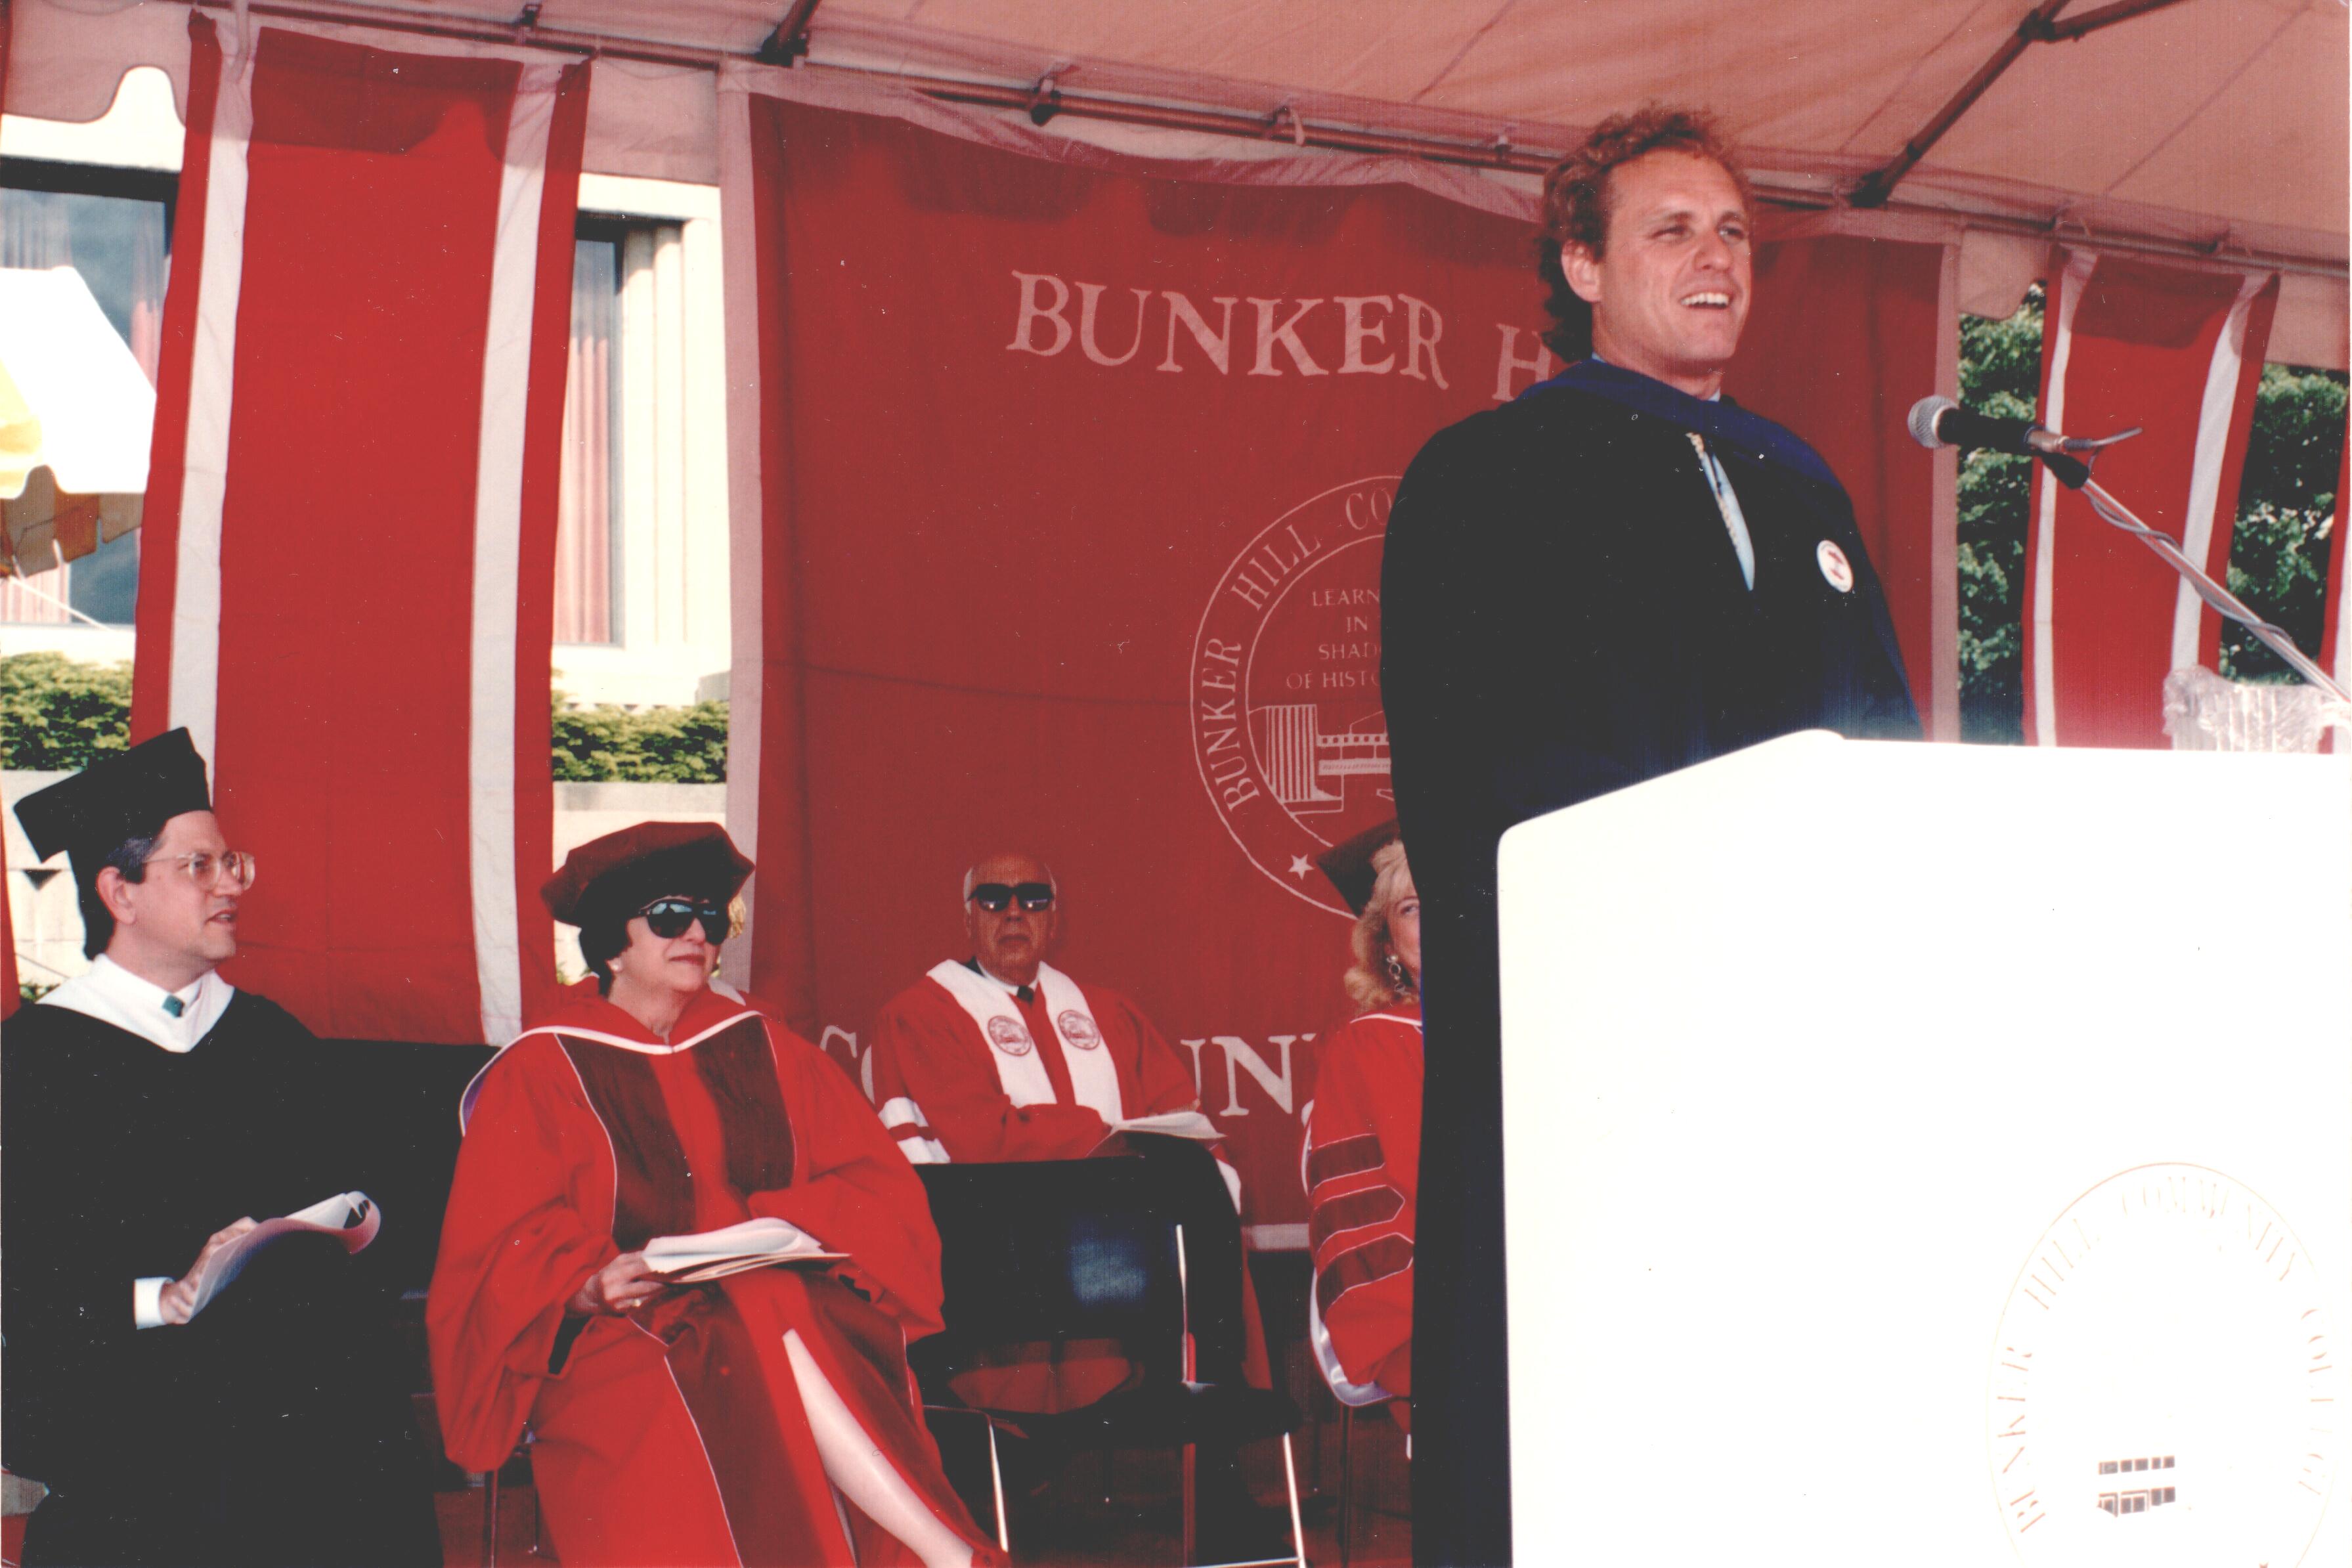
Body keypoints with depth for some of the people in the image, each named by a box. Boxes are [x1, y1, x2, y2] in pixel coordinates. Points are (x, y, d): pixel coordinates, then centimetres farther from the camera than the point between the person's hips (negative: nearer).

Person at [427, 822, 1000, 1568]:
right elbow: (497, 1257, 1)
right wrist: (586, 1286, -20)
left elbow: (879, 1186, 10)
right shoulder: (540, 1074, 7)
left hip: (791, 1304, 3)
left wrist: (783, 1224, -11)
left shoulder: (759, 1048, 16)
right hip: (622, 1339, -3)